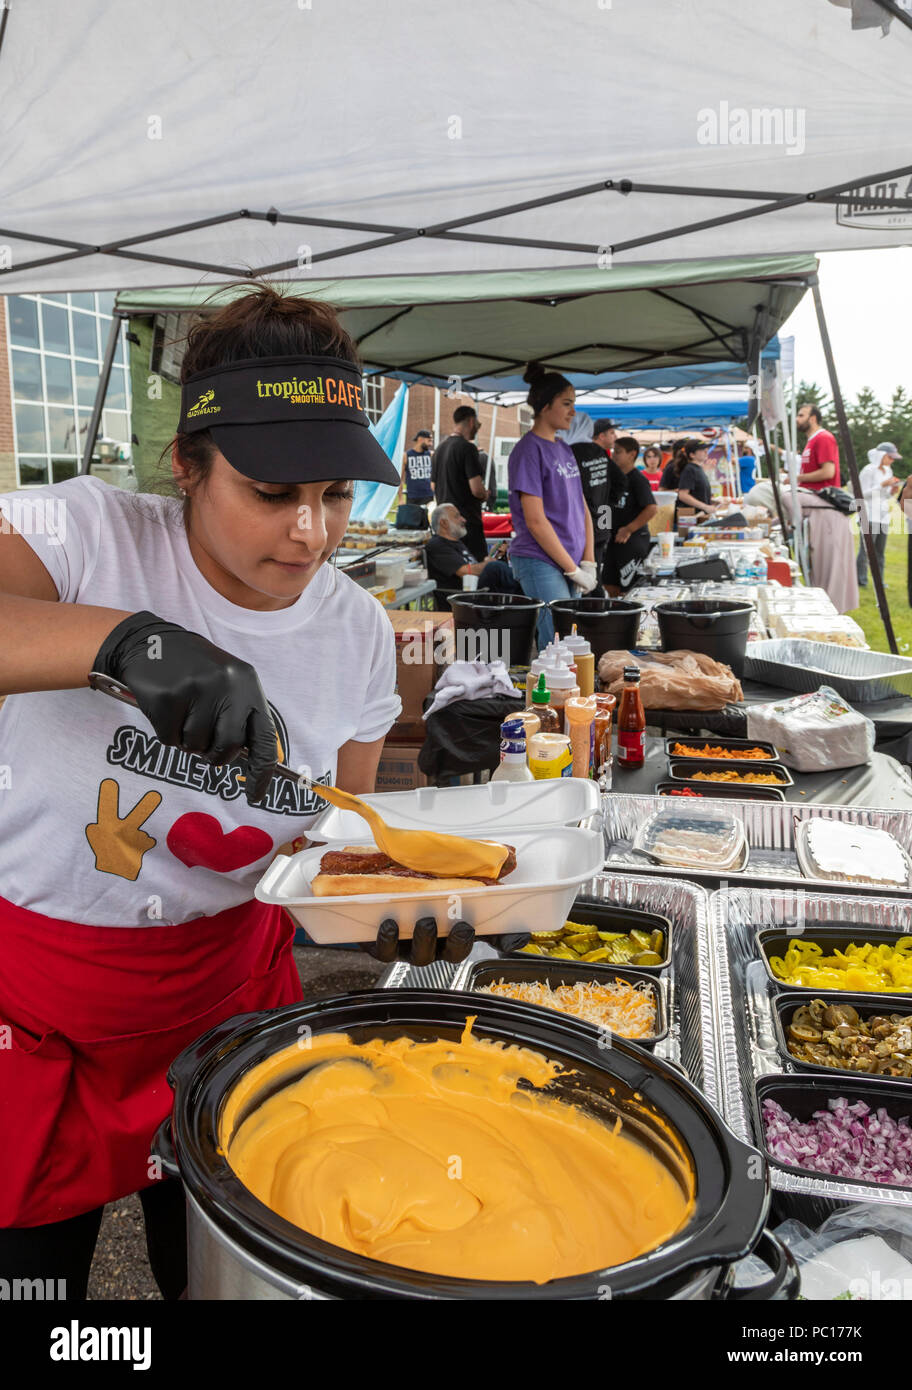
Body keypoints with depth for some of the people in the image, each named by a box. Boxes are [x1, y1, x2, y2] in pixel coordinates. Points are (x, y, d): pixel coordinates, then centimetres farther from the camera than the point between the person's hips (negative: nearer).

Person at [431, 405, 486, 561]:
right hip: (468, 520, -8)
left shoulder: (439, 447, 14)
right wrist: (484, 495, 2)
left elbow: (434, 487, 21)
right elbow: (476, 489, -18)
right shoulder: (467, 448, -13)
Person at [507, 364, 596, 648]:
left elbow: (582, 510, 16)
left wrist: (588, 563, 3)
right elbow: (535, 521, -15)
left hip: (569, 563, 8)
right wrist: (573, 569, -12)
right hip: (539, 562, -8)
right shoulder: (528, 449, -9)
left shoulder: (564, 449, 15)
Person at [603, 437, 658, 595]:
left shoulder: (637, 479, -13)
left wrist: (628, 529, -19)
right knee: (610, 584, 12)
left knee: (629, 589, -6)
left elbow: (652, 509, -22)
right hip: (615, 538, 9)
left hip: (634, 539, -9)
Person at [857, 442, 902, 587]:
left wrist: (893, 491, 1)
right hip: (869, 516, -7)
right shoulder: (869, 470, -7)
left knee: (880, 551, 7)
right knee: (866, 549, -10)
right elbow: (863, 493, -12)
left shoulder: (888, 471, 17)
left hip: (884, 516, 7)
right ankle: (861, 580, -7)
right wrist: (883, 484, -16)